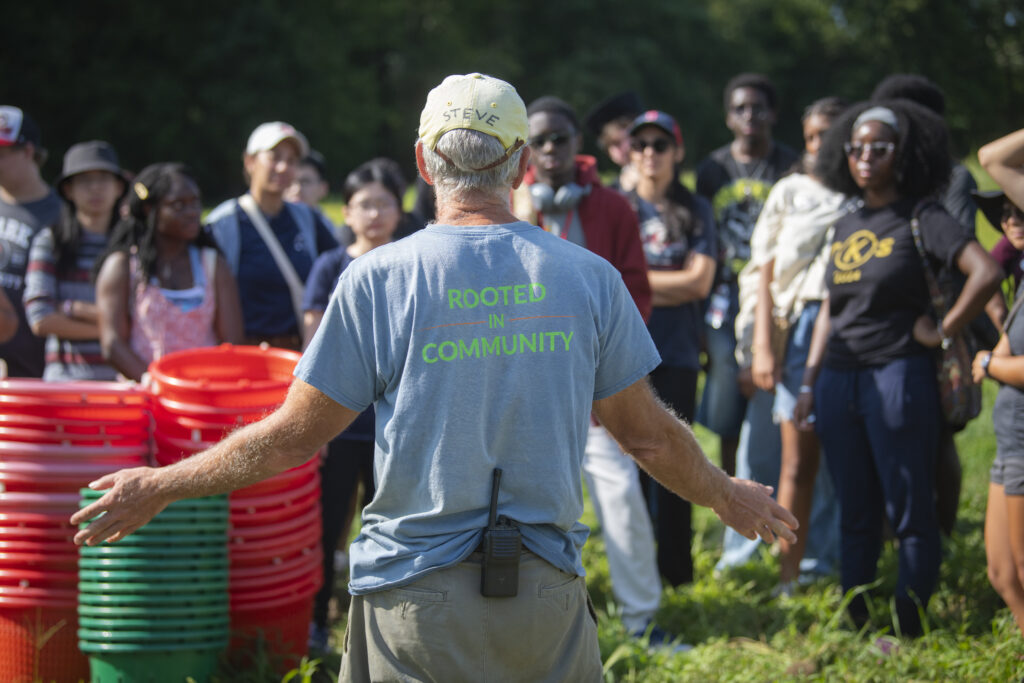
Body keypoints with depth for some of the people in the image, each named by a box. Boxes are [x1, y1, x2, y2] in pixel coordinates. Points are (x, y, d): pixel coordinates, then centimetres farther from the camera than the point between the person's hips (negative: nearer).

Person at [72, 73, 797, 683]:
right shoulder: (589, 276, 2)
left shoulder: (378, 278, -5)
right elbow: (649, 435, 10)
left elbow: (292, 439, -1)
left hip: (413, 594, -2)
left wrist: (160, 485, 12)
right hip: (547, 593, 2)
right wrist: (728, 496, 30)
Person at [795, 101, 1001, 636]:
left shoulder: (921, 219, -6)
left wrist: (943, 331, -11)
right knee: (855, 516, 12)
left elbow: (986, 273, -18)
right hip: (839, 380, 7)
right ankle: (853, 627, 18)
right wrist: (809, 383, 14)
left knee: (909, 511, -2)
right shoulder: (846, 226, 15)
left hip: (898, 377, -7)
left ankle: (909, 629, 2)